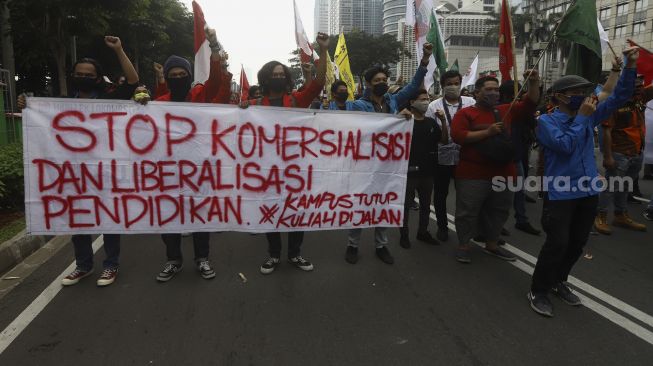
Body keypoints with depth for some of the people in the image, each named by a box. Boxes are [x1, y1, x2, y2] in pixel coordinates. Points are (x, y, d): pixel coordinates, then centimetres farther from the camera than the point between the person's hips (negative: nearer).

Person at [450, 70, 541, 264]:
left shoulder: (506, 111, 12)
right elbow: (457, 136, -16)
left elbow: (530, 104, 14)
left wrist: (534, 83, -2)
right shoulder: (465, 113, -4)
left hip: (503, 173, 6)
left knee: (499, 211, 15)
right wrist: (487, 132, -18)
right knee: (468, 211, -1)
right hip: (473, 174, -6)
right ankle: (463, 245, 13)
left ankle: (491, 244, 30)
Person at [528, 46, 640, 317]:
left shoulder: (589, 116, 10)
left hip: (588, 192, 7)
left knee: (577, 243, 14)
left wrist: (630, 66, -2)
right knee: (557, 244, -8)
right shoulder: (547, 121, -8)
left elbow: (620, 97, 10)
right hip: (560, 194, -7)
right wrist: (581, 117, -14)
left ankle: (558, 282, 32)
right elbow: (565, 145, -22)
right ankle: (538, 291, 7)